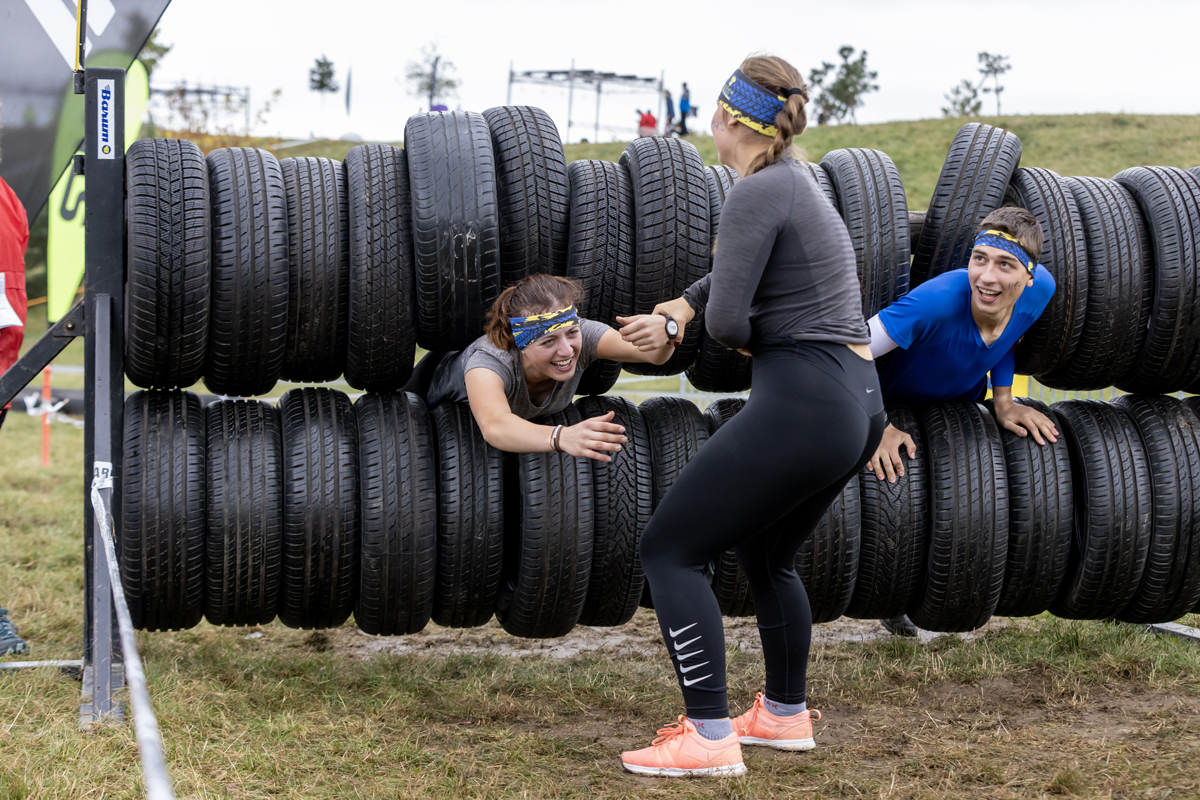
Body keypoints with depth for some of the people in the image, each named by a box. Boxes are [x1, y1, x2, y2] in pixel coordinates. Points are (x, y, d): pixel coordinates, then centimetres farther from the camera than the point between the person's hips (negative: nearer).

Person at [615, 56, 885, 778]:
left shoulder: (758, 191, -13)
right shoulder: (798, 181, 16)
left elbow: (727, 319, -17)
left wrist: (746, 336, 4)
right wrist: (684, 305, 36)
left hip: (801, 405, -10)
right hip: (859, 404, 10)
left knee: (670, 549, -1)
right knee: (766, 554, 28)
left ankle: (708, 739, -5)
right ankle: (785, 716, 37)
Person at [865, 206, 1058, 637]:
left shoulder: (1041, 289, -27)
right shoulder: (937, 301, -44)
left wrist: (1003, 399, -12)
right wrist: (879, 429, -47)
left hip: (963, 404, 5)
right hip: (897, 404, -5)